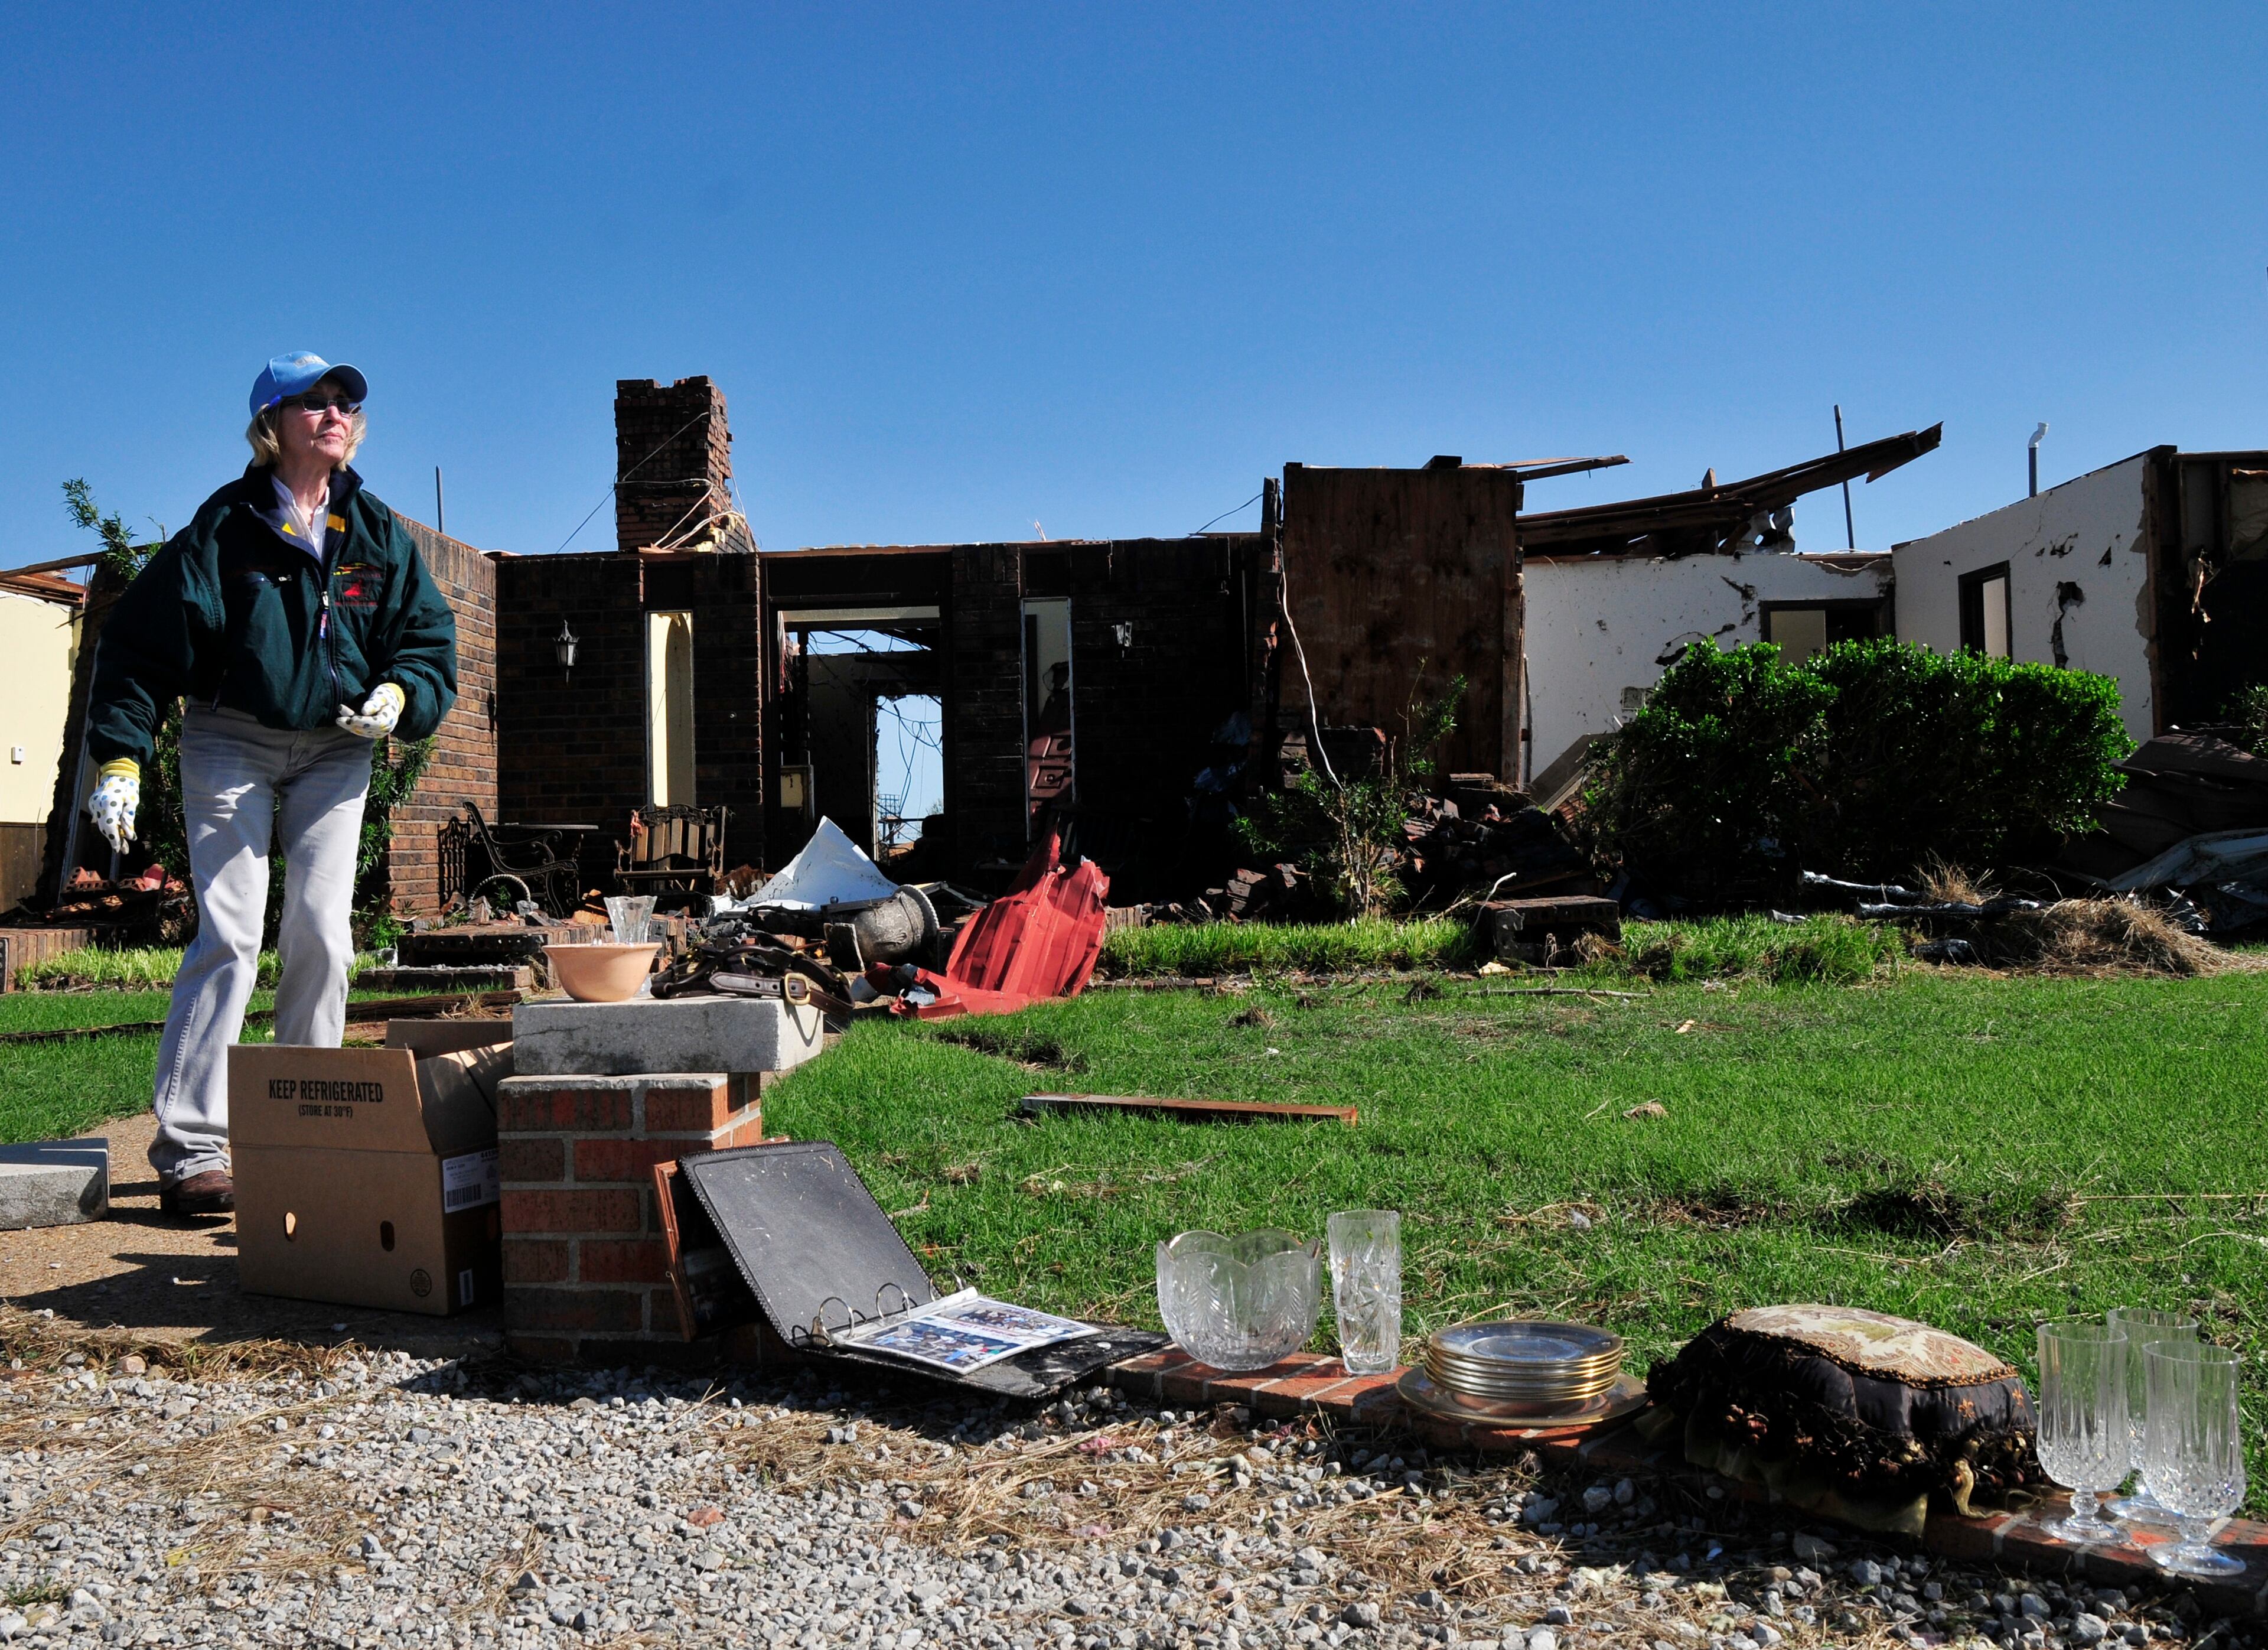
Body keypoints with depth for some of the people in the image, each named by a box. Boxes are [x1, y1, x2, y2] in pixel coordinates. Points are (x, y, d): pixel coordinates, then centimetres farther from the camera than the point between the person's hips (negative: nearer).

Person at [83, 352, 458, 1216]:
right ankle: (189, 1151, -11)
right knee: (230, 932, -13)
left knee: (322, 934, -2)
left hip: (335, 753, 4)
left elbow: (430, 640, 9)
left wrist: (398, 695, -13)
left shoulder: (378, 534, 4)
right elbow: (141, 645, -8)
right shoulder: (225, 528, -7)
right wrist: (119, 759, -16)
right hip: (231, 744, -3)